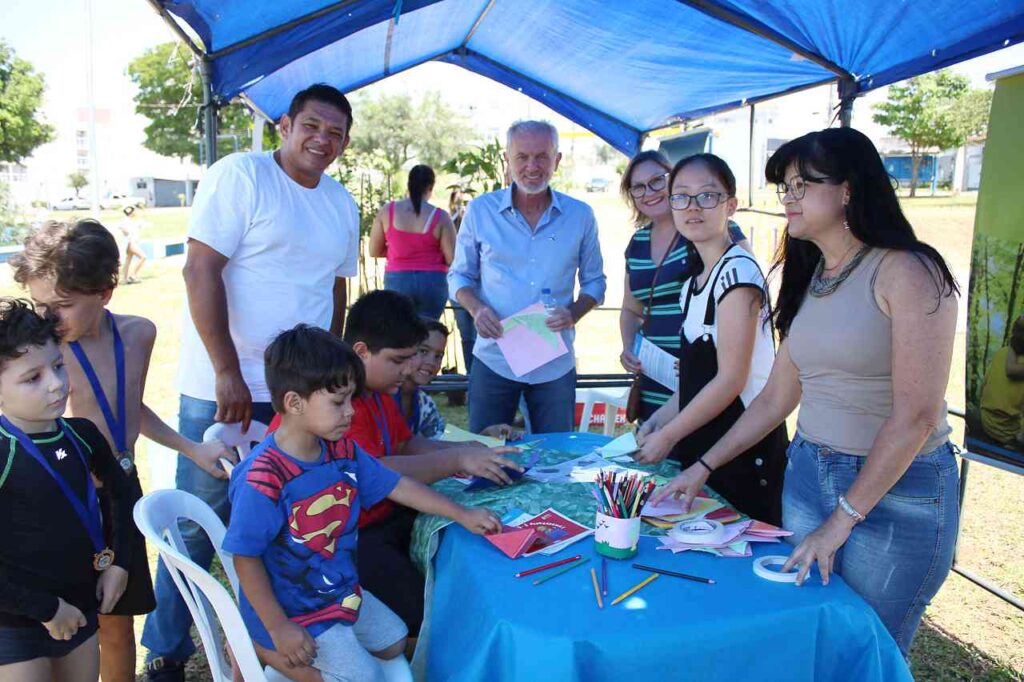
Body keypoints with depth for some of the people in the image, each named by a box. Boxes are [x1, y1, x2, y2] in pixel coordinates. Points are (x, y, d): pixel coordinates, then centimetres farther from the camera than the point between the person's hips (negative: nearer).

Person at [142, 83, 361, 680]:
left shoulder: (343, 204, 11)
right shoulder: (241, 175, -8)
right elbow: (201, 272, -14)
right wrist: (228, 374, -17)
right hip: (223, 387, -5)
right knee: (199, 522, 6)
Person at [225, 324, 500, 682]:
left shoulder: (343, 450, -6)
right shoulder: (263, 477, -29)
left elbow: (398, 486, 3)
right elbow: (246, 558, -22)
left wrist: (462, 515, 3)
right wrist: (279, 628, -20)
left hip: (342, 591, 8)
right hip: (294, 610, -8)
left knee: (394, 642, 19)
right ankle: (261, 649, 4)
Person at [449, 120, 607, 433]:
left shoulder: (580, 215, 2)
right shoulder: (480, 211, -1)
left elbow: (594, 281, 9)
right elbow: (459, 275, 8)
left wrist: (574, 313, -11)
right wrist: (476, 308, -13)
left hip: (556, 364, 1)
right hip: (493, 359, -1)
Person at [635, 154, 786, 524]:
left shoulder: (737, 272, -16)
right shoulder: (695, 281, 10)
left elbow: (731, 379, -19)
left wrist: (666, 437, -12)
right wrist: (657, 420, 7)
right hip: (701, 443, 8)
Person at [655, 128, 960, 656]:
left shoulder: (907, 272, -14)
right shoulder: (809, 277, 8)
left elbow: (916, 416, -18)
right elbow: (776, 399, 10)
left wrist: (842, 520, -15)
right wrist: (703, 468, 7)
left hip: (896, 491, -6)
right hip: (807, 475, 6)